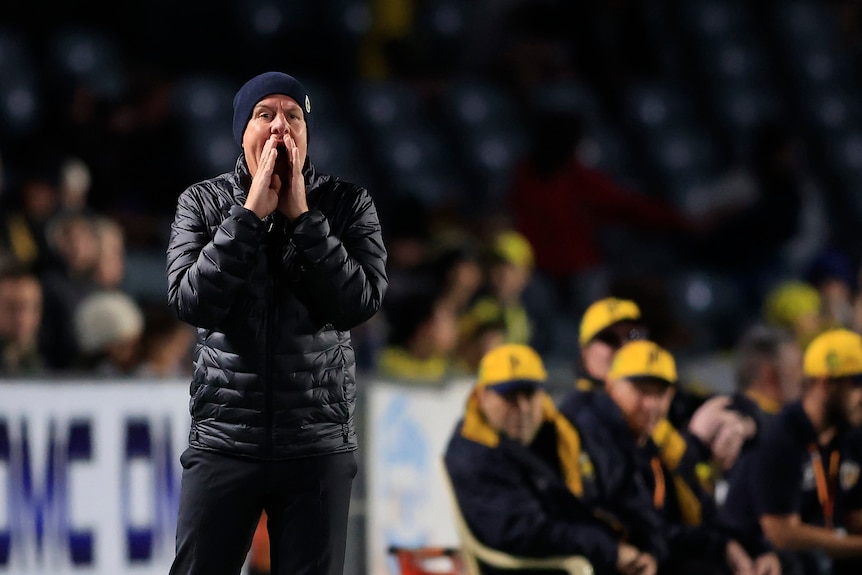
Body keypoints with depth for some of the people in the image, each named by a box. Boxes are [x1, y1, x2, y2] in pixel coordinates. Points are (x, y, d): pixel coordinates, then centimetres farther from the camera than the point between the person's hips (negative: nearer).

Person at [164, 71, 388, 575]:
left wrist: (301, 215, -14)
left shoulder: (349, 205, 1)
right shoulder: (202, 202, 1)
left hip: (319, 445, 0)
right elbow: (193, 303, -13)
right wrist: (252, 211, -16)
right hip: (223, 440, 0)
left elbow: (359, 303, -12)